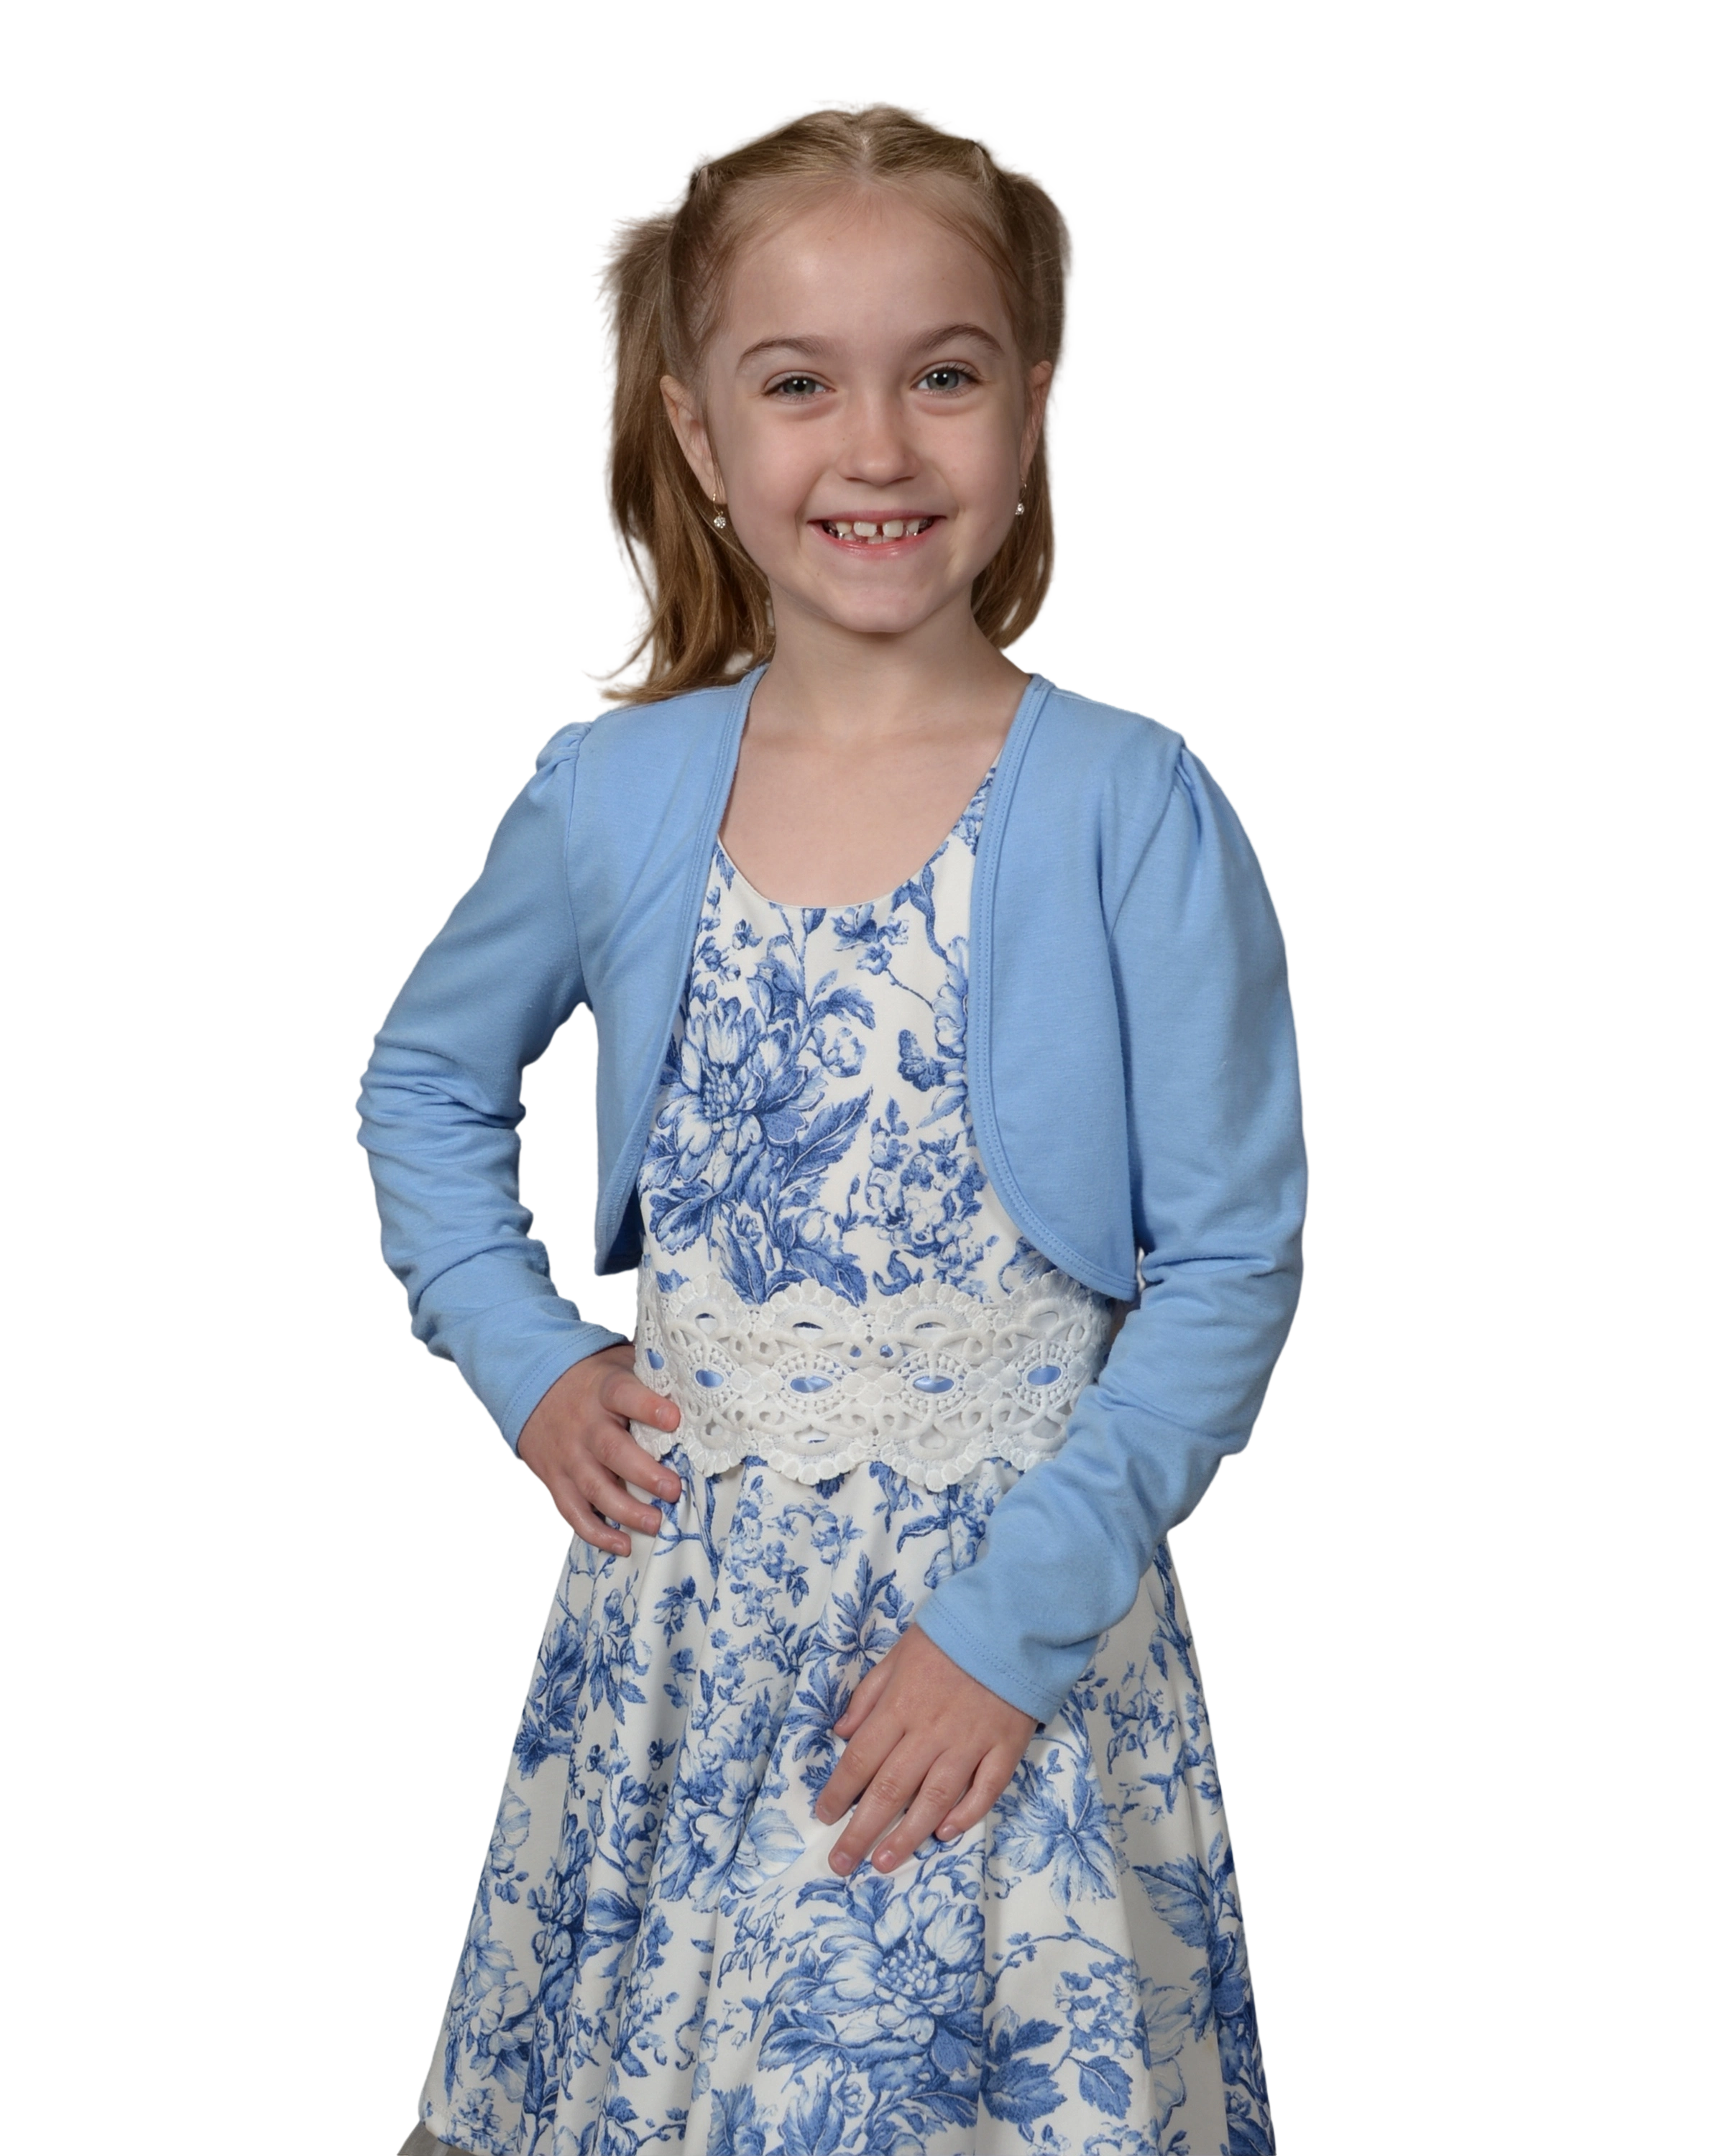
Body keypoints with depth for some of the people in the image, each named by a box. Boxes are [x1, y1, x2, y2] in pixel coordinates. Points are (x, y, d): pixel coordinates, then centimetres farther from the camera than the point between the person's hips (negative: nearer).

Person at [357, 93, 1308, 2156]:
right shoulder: (610, 796, -1)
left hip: (1017, 1613, -3)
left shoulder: (1132, 808, -11)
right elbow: (421, 1079, 16)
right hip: (681, 1600, 3)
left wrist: (1018, 1608, -15)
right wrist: (525, 1360, 4)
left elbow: (1233, 1263, -10)